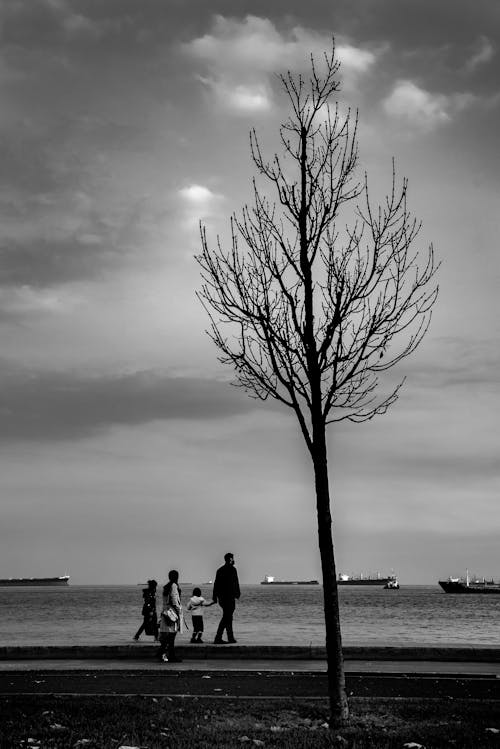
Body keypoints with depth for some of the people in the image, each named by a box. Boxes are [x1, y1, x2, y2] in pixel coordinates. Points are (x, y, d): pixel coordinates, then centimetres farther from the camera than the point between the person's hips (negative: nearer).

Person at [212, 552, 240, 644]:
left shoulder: (220, 570, 13)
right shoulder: (232, 569, -9)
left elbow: (216, 584, 13)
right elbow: (235, 583, -13)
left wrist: (214, 598, 15)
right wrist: (237, 594, -4)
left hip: (221, 597, 8)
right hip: (229, 597, -8)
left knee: (228, 616, 15)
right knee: (226, 617, -6)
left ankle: (231, 638, 19)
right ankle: (218, 638, -12)